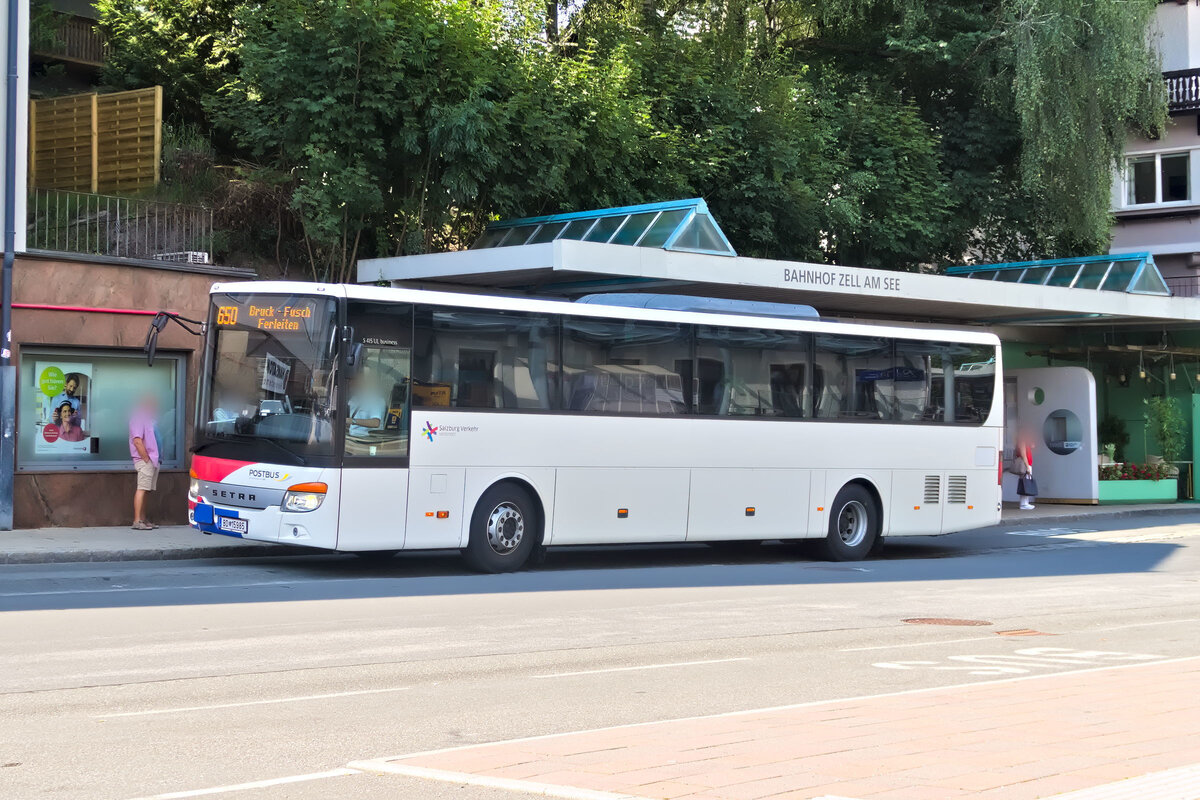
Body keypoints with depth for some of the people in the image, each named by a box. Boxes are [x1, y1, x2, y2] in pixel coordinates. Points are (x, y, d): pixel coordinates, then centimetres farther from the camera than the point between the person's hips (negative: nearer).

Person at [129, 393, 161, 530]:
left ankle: (143, 519, 15)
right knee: (142, 489, -12)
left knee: (146, 490, 11)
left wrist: (157, 458, 13)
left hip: (152, 460, 10)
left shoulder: (149, 418, 19)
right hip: (145, 460, -10)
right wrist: (146, 459, -18)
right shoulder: (138, 418, -10)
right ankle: (137, 521, -13)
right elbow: (137, 441, -18)